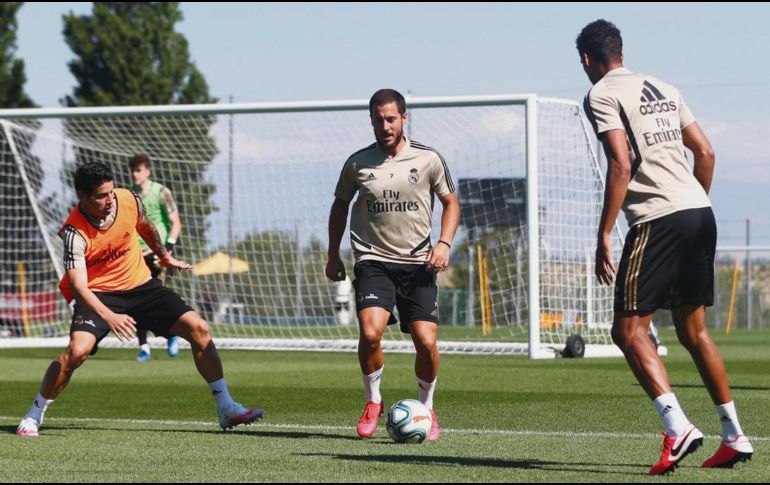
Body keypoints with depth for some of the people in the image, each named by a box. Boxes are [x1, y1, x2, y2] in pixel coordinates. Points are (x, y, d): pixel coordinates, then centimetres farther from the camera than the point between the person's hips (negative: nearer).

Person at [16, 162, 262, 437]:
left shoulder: (129, 200, -12)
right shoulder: (75, 233, -26)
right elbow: (78, 287, -34)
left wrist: (164, 257, 29)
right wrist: (109, 317, -49)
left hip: (140, 285, 5)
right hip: (98, 295, -5)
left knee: (199, 329, -7)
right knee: (77, 350, -29)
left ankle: (226, 409, 4)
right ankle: (34, 416, -9)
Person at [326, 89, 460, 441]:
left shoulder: (428, 159, 0)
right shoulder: (358, 163, 3)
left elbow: (451, 202, 11)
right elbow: (340, 205, 18)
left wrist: (444, 243, -4)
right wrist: (333, 255, 15)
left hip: (418, 264, 0)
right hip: (374, 262, 0)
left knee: (426, 341, -9)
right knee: (370, 332, -22)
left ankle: (426, 408, 18)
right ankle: (372, 402, 2)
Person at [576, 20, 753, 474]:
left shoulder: (602, 95, -3)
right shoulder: (663, 89, 20)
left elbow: (621, 165, -14)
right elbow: (706, 152, 18)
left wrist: (604, 235, -13)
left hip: (658, 219, -8)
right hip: (701, 213, 8)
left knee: (629, 330, -5)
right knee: (693, 330, 17)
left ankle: (678, 427, -22)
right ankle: (735, 436, 18)